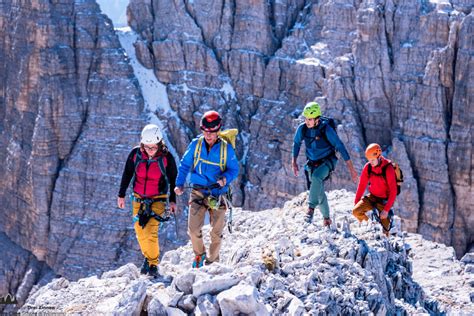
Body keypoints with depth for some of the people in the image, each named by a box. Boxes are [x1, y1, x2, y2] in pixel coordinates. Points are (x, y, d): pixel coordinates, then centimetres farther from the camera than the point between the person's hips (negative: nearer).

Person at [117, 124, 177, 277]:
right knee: (139, 230, 9)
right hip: (138, 198, 3)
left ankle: (153, 264, -4)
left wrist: (172, 200, 3)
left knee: (150, 231, -17)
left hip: (158, 199, -3)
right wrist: (121, 195, 8)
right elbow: (127, 174, 4)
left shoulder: (166, 157, -15)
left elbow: (173, 179, -1)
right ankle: (147, 256, 34)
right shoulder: (135, 154, -10)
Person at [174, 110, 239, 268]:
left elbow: (234, 169, -1)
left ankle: (212, 260, 27)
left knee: (216, 231, 6)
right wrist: (179, 184, -5)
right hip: (198, 191, 1)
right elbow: (185, 164, 7)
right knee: (194, 229, -9)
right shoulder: (195, 144, -2)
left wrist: (225, 178, -22)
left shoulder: (226, 148, -6)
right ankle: (199, 255, 18)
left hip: (218, 193, 0)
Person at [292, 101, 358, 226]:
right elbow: (296, 143, 9)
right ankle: (326, 218, 27)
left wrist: (351, 168, -21)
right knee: (318, 191, 8)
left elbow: (340, 146, -20)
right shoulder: (302, 128, -11)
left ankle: (311, 207, -32)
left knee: (316, 177, -36)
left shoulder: (326, 129, -24)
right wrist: (294, 161, 1)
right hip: (312, 162, 5)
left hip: (327, 161, -5)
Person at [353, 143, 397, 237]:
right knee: (356, 211, -18)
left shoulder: (388, 168, -22)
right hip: (372, 197, 4)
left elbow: (393, 191, -22)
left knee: (384, 227, -10)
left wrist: (386, 210, -25)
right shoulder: (368, 167, -9)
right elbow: (362, 185, 3)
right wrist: (356, 202, 2)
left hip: (384, 200, -4)